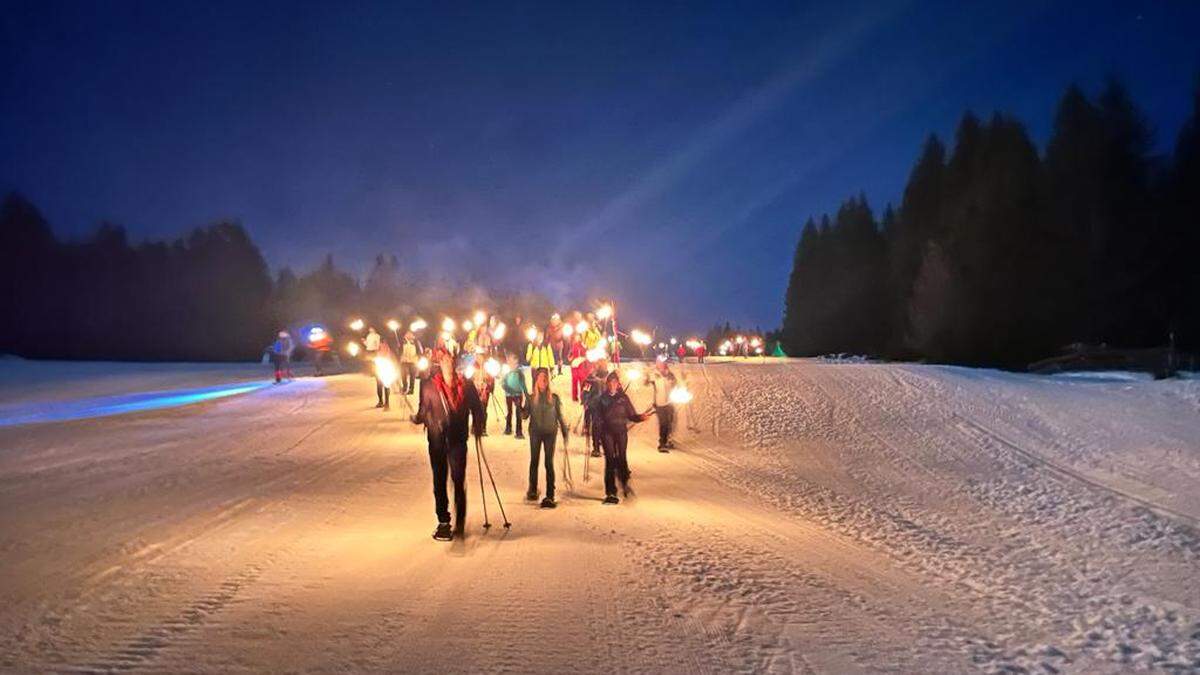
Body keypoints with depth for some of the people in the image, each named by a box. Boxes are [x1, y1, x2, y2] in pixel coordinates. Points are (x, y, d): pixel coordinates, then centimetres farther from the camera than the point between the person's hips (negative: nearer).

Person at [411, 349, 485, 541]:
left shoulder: (466, 384, 3)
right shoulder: (429, 386, 2)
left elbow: (476, 409, 10)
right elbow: (424, 412, 7)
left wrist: (478, 427, 5)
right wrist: (416, 418, -6)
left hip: (458, 439, 0)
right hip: (437, 440, 1)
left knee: (459, 482, -7)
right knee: (440, 482, 7)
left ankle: (460, 523, 0)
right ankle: (443, 523, 18)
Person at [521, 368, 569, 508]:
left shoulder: (554, 398, 4)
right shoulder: (531, 398, 5)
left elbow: (560, 416, 8)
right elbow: (525, 415, 2)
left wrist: (565, 432, 7)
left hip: (550, 432, -1)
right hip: (535, 432, 1)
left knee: (549, 463, -5)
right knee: (534, 461, 6)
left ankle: (550, 496, -7)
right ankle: (533, 490, 21)